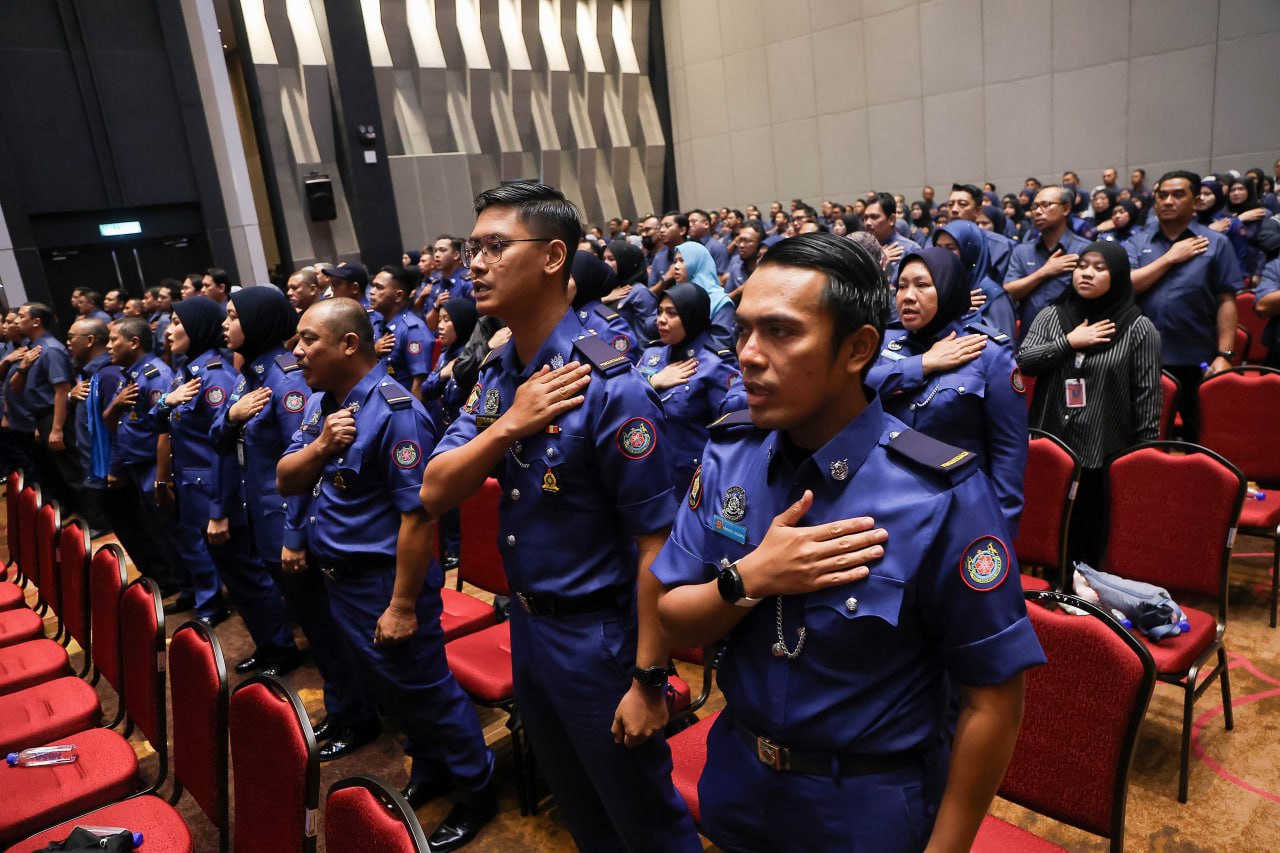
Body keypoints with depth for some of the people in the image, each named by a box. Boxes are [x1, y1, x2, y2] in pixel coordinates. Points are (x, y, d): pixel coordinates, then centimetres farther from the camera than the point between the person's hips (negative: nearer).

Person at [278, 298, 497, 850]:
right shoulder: (319, 403, 6)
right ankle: (430, 773, 43)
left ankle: (476, 792, 26)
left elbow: (417, 514, -25)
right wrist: (320, 444, -16)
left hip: (384, 578, -9)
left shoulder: (393, 410, -23)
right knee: (390, 687, 22)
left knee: (424, 691, 5)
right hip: (338, 577, 9)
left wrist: (403, 604, -24)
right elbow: (284, 482, 5)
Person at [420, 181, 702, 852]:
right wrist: (510, 425, -21)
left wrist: (648, 680, -19)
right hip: (526, 622, 7)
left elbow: (656, 542, -22)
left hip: (598, 636, -7)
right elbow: (436, 494, -5)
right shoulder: (495, 375, 1)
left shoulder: (608, 387, -23)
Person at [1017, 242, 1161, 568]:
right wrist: (1069, 342, -13)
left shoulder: (1139, 328, -3)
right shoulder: (1051, 315, 6)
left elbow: (1147, 396, -3)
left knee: (1093, 538, 6)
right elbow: (1023, 361, -5)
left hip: (1105, 453, -2)